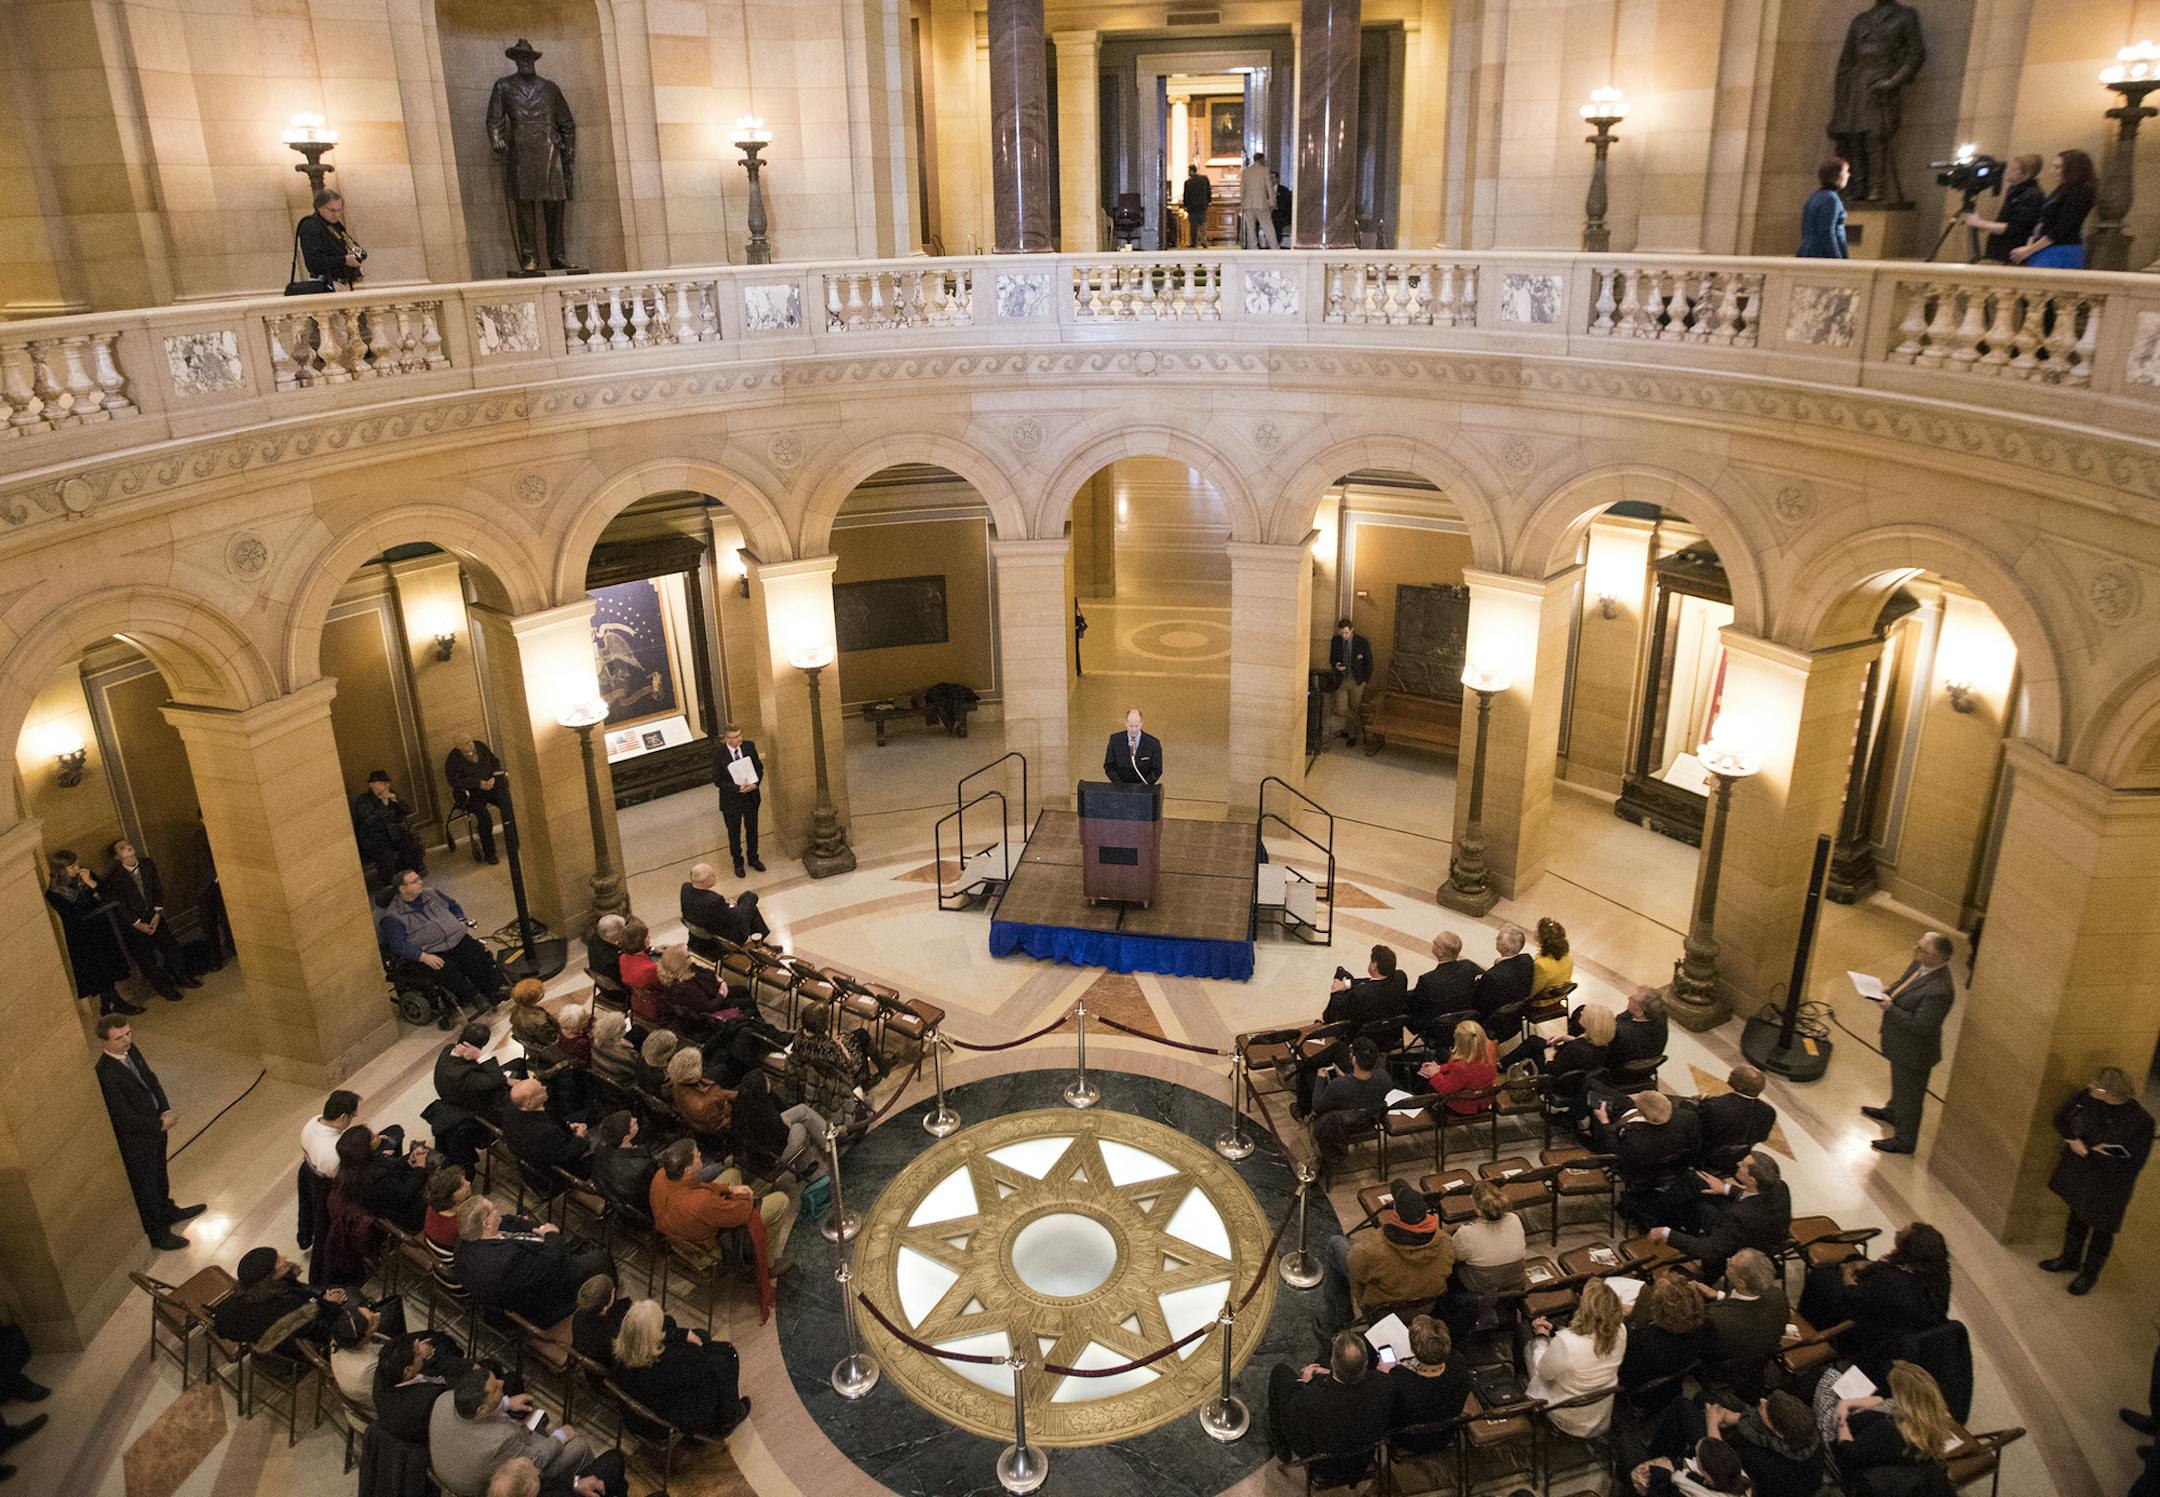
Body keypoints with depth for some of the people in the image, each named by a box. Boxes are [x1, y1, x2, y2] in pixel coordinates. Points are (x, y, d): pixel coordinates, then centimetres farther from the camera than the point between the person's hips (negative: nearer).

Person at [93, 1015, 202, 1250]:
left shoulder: (130, 1050, -9)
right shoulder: (106, 1075, -34)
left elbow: (150, 1078, 4)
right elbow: (126, 1119, -29)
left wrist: (166, 1112, -8)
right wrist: (160, 1125, -17)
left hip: (155, 1126, 8)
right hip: (136, 1141, -8)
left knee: (159, 1173, 30)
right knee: (145, 1186, 15)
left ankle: (167, 1211, 55)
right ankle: (158, 1234, 35)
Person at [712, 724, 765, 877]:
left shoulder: (749, 746, -11)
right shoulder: (719, 754, -20)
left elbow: (759, 767, -1)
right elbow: (717, 780, -15)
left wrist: (755, 784, -19)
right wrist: (737, 788, -26)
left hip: (751, 796, 3)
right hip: (731, 800, -3)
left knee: (752, 829, 19)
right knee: (734, 833, 15)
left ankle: (753, 858, 41)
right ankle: (738, 863, 36)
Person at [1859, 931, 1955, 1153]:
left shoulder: (1939, 990, -37)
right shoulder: (1920, 964, -10)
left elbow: (1921, 1025, -31)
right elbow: (1903, 983, 10)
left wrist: (1890, 1008, -32)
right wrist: (1887, 992, -7)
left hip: (1913, 1051, -9)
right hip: (1902, 1044, 9)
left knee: (1909, 1093, 14)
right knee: (1899, 1083, 34)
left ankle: (1905, 1141, 34)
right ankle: (1893, 1112, 59)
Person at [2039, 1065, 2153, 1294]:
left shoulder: (2140, 1121, -28)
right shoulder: (2087, 1097, -16)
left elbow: (2132, 1164, -24)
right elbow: (2060, 1117, 0)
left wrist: (2091, 1155, -24)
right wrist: (2073, 1140, -16)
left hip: (2109, 1185, -4)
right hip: (2077, 1172, 4)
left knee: (2101, 1230, 17)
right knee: (2076, 1216, 25)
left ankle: (2090, 1273, 39)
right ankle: (2070, 1258, 48)